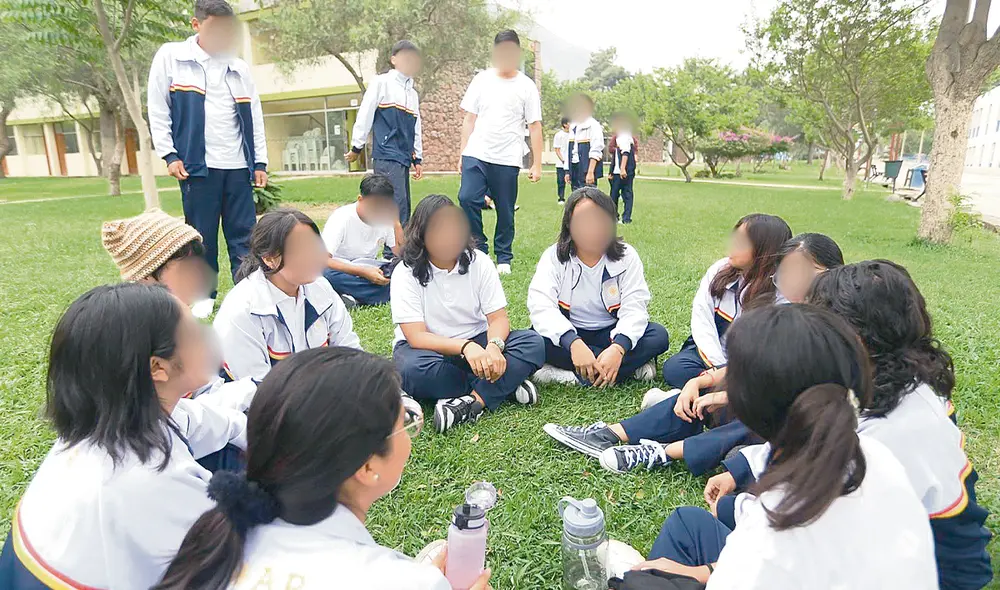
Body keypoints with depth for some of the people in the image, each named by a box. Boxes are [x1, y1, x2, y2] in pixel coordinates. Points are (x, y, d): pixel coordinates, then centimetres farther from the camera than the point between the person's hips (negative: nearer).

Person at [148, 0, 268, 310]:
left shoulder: (240, 67, 13)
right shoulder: (170, 56, 3)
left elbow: (254, 117, 14)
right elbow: (157, 109, 2)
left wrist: (260, 162, 9)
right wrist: (169, 155, -5)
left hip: (238, 166, 3)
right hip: (196, 164, -2)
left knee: (244, 235, 1)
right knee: (201, 235, 4)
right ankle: (204, 296, 16)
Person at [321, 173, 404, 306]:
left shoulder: (386, 218, -4)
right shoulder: (342, 217, -17)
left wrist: (396, 223, -15)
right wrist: (363, 272, -35)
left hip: (369, 270, 4)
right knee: (326, 273, -39)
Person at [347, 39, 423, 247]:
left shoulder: (413, 93, 22)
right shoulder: (381, 83, 1)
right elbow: (365, 114, -1)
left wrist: (418, 159, 21)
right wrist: (357, 147, -2)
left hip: (404, 158, 8)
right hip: (386, 155, -8)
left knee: (403, 207, 7)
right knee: (398, 204, -17)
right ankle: (393, 254, -15)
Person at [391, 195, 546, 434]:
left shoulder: (479, 262, -4)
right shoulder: (406, 273, -13)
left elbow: (499, 318, -8)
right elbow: (416, 337, -21)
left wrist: (494, 345, -32)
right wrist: (465, 347, -37)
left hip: (476, 343, 2)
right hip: (430, 348, -2)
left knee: (533, 343, -22)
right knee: (412, 369, -38)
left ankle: (471, 401, -33)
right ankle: (505, 385, -21)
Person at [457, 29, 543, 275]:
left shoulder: (526, 86, 3)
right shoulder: (481, 80, 10)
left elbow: (535, 127, 2)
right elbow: (469, 119, 13)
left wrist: (536, 164, -2)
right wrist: (462, 154, 8)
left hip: (507, 160, -2)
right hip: (476, 155, 2)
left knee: (505, 211, 2)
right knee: (467, 198, -15)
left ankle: (504, 258, 18)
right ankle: (479, 247, 4)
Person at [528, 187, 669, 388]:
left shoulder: (626, 256, -8)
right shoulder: (554, 256, -11)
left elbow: (635, 307, -18)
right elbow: (540, 305, -26)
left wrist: (618, 348, -39)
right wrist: (574, 343, -43)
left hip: (611, 334, 1)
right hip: (568, 334, -1)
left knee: (658, 336, -24)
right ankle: (632, 366, -24)